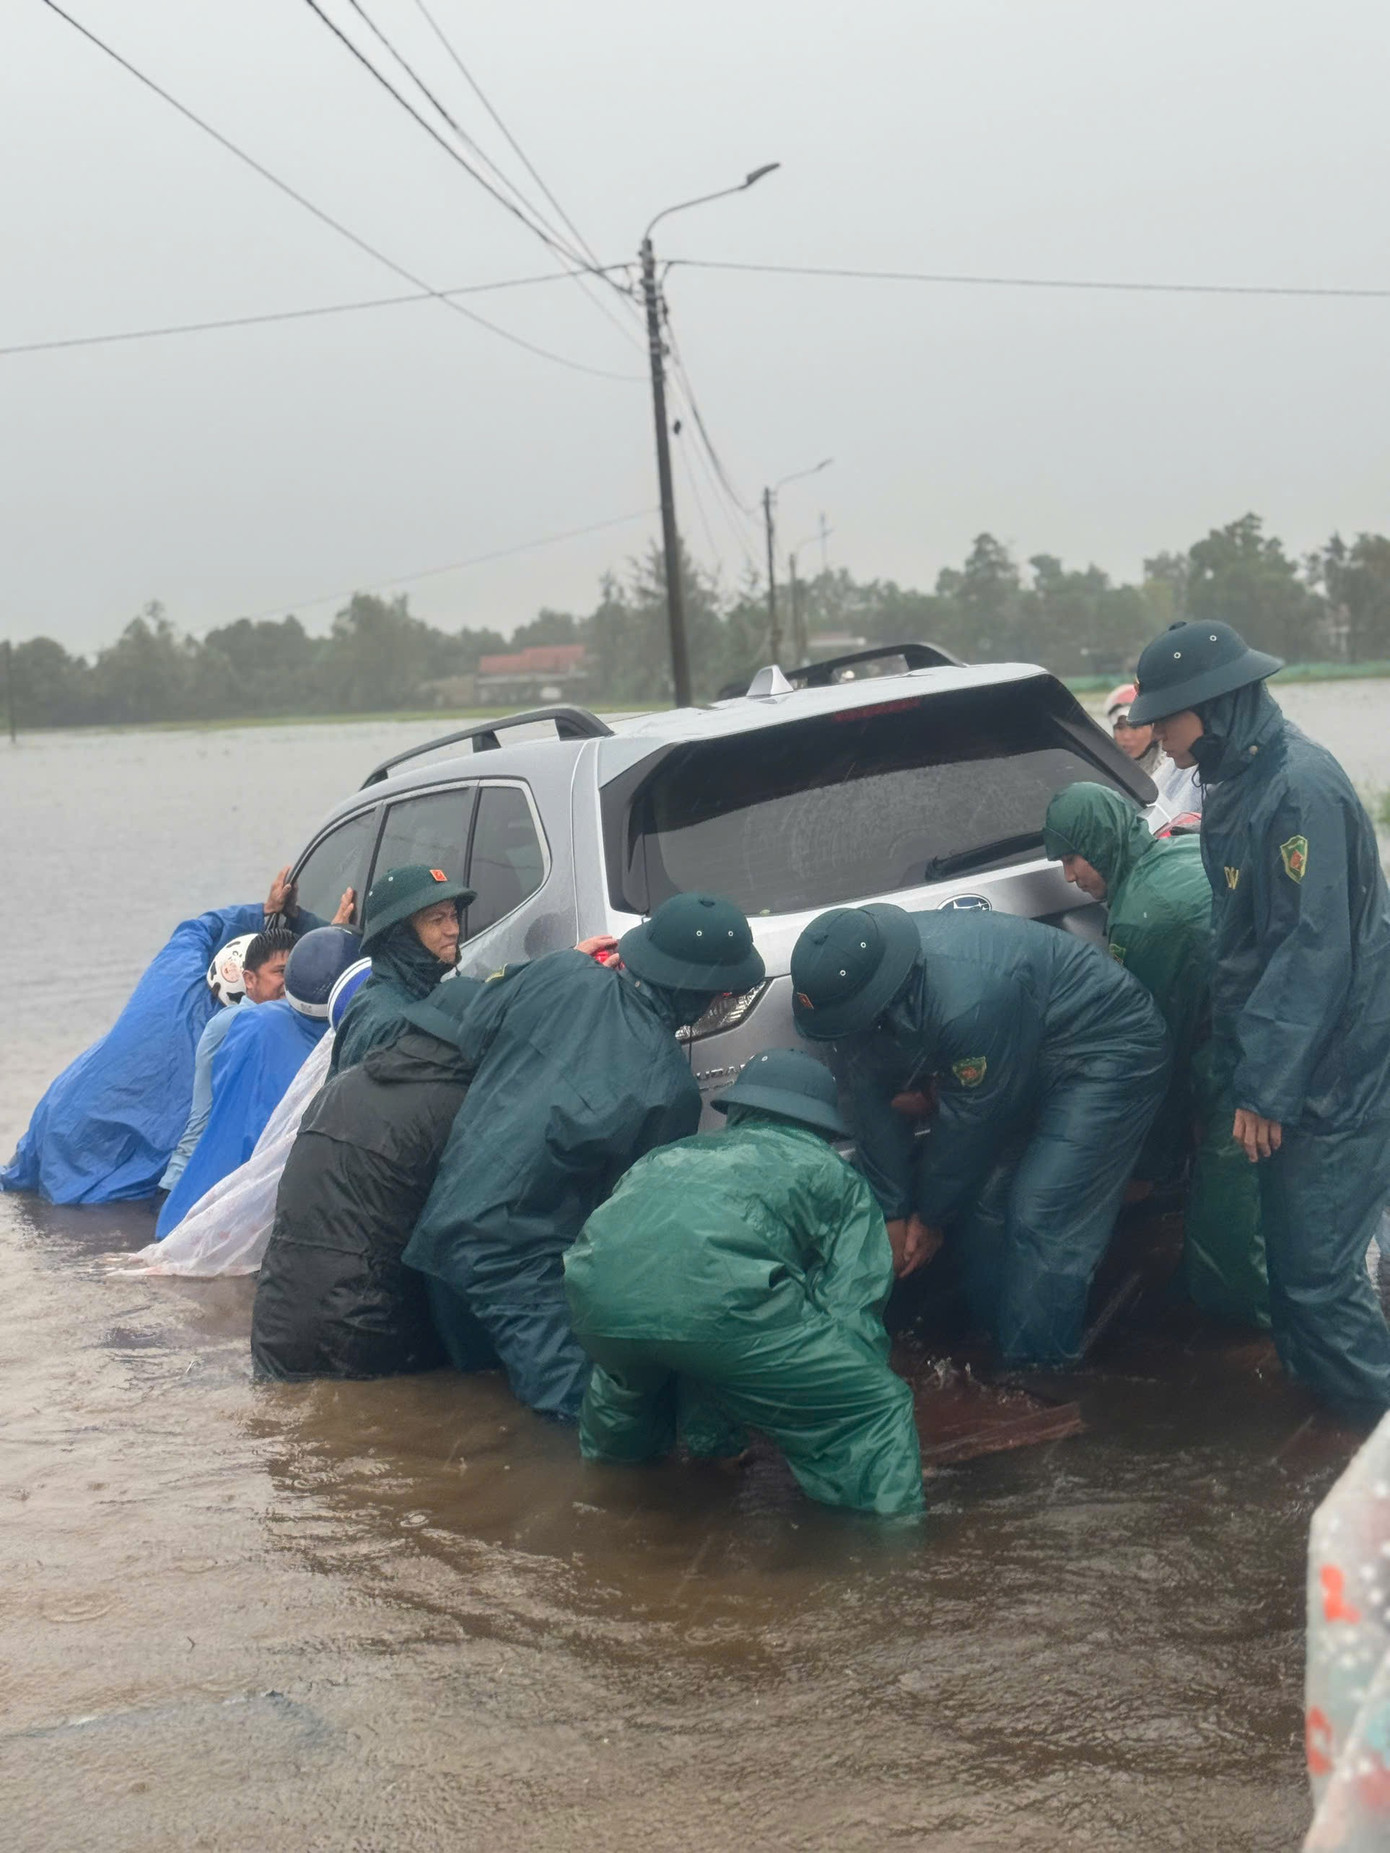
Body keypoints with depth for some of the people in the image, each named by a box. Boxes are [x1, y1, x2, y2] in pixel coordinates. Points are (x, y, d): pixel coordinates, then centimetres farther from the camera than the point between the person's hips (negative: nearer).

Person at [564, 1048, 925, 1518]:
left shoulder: (669, 1155, 42)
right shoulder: (833, 1174, 29)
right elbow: (853, 1319, 17)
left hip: (596, 1291, 6)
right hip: (716, 1290, -6)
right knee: (878, 1410, 9)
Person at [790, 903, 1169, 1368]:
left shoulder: (968, 1001, -39)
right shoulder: (857, 982, -15)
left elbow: (970, 1120, -24)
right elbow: (869, 1099, -6)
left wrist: (929, 1217, -8)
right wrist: (893, 1213, -2)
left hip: (1110, 1050, -8)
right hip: (1031, 1056, 8)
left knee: (1043, 1224, -15)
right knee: (982, 1203, 5)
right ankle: (994, 1343, 21)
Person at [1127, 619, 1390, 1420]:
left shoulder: (1301, 785, -20)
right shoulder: (1242, 783, 10)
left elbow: (1317, 950, -22)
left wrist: (1267, 1085, -20)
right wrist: (1248, 1070, 17)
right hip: (1285, 1065, 9)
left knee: (1319, 1269, -6)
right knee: (1297, 1257, 17)